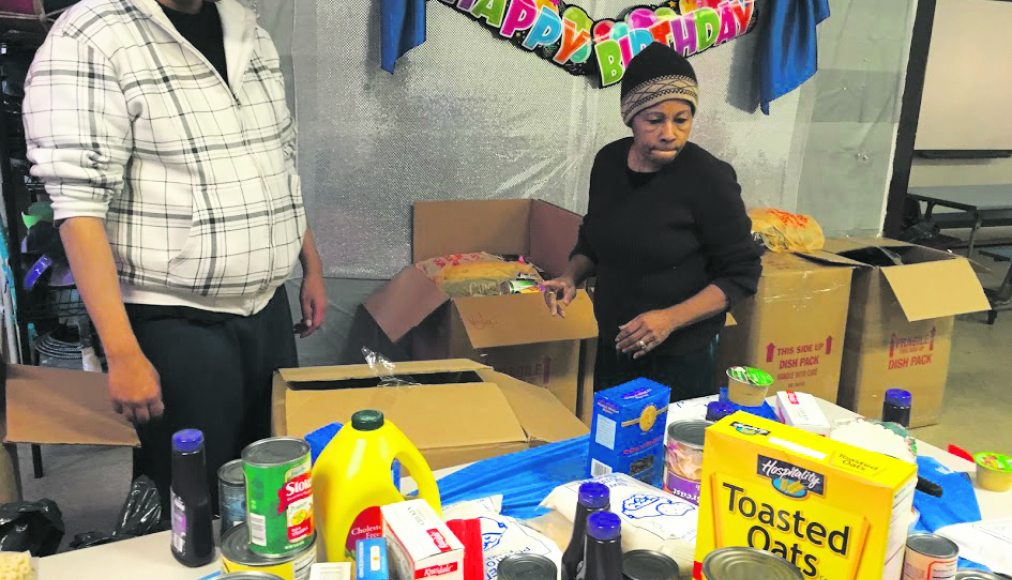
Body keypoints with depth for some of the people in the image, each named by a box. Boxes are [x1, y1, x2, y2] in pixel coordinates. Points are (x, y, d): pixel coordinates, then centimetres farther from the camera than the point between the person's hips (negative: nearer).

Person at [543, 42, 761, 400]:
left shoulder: (710, 179, -18)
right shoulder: (609, 161, -2)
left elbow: (741, 274, -13)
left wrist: (671, 318, -23)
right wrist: (571, 277, -6)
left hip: (681, 358, -5)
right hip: (612, 348, 6)